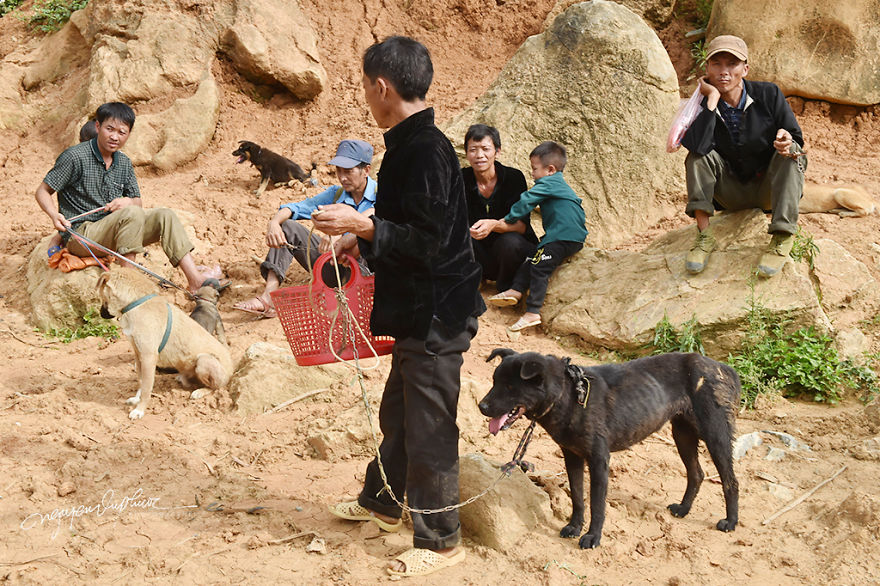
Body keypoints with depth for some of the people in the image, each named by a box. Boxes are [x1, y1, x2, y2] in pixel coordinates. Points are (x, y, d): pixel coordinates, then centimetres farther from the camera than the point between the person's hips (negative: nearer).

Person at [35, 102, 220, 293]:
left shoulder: (124, 163, 11)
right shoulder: (75, 157, -9)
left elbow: (138, 203, 15)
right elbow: (43, 192, -4)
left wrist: (128, 201, -10)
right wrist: (54, 215, -24)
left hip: (112, 232, 7)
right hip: (80, 235, -7)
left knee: (165, 216, -12)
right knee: (132, 214, -31)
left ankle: (195, 279, -22)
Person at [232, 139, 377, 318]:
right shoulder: (336, 194, 10)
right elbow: (298, 208, 4)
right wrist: (274, 222, -18)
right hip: (335, 269, 6)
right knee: (286, 227, -2)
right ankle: (268, 297, -20)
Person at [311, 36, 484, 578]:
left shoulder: (426, 150, -21)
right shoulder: (411, 144, 10)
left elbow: (428, 241, -25)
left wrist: (361, 224, -21)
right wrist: (361, 230, 20)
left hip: (436, 315, -10)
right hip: (419, 311, 10)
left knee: (428, 428, 0)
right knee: (398, 411, 24)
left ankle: (441, 541, 14)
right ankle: (383, 502, 43)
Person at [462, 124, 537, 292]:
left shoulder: (514, 177, -10)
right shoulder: (461, 179, -5)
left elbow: (522, 225, -18)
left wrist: (494, 225, -39)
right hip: (482, 256, 1)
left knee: (509, 241, -34)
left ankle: (506, 288, -5)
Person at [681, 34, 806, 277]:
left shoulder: (768, 95, -11)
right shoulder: (703, 105, -11)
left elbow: (798, 140, -7)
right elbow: (698, 146, -32)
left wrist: (786, 140, -32)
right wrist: (712, 99, -29)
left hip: (768, 190, 0)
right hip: (732, 193, 0)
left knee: (792, 152, -27)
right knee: (699, 154, -21)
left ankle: (782, 239, -33)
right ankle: (704, 236, -26)